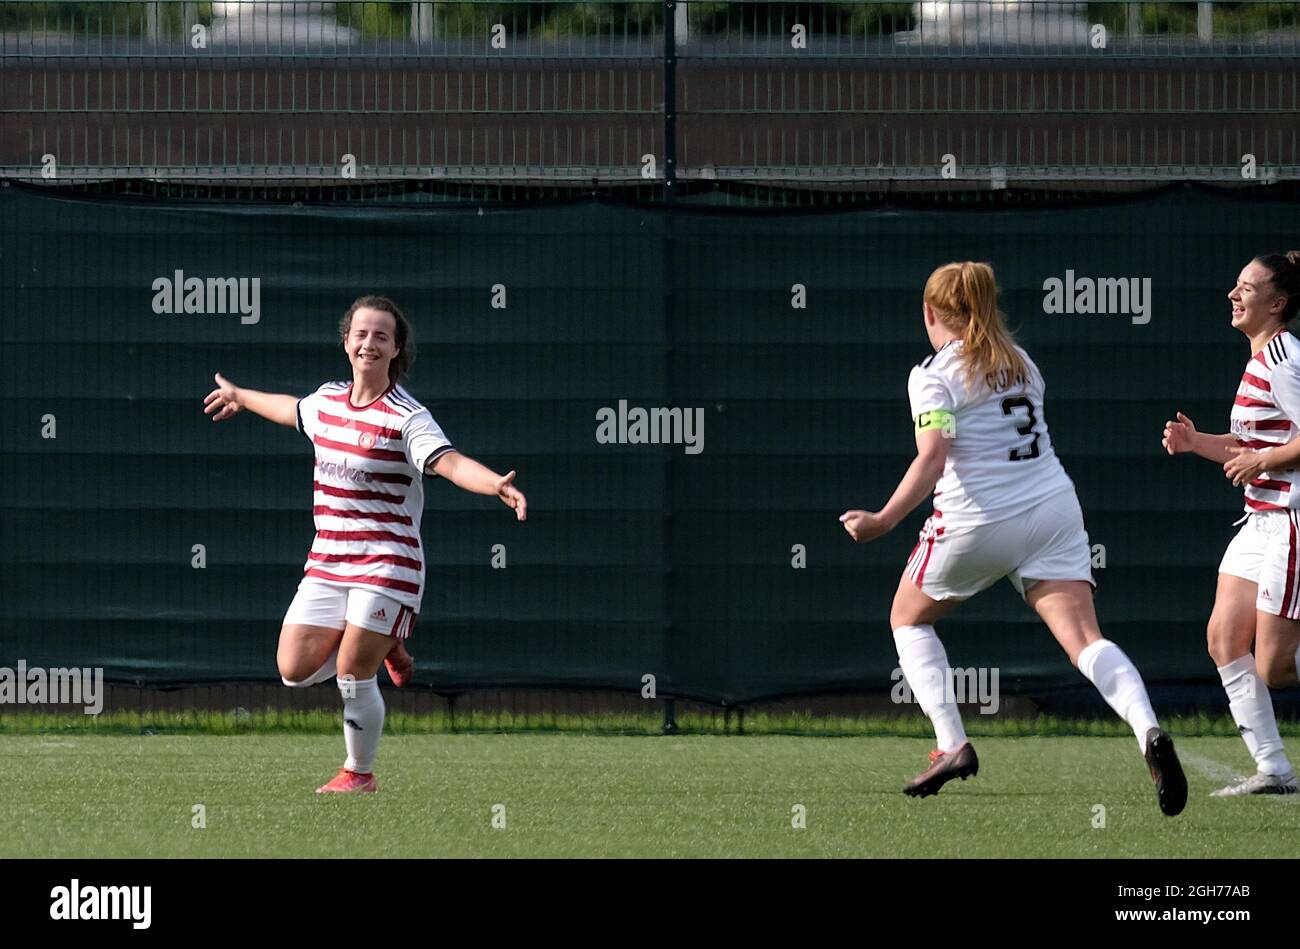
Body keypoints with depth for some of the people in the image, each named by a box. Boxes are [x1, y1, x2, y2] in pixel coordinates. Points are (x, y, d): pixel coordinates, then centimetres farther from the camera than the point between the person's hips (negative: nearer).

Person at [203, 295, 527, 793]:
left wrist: (497, 484, -49)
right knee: (294, 670, -1)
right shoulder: (327, 401, 9)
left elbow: (451, 462, -28)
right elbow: (291, 410, 34)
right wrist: (240, 397, 52)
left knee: (353, 677, -9)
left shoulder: (406, 418, -12)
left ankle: (360, 772, 15)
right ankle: (382, 646, 27)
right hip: (326, 565, 6)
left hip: (385, 566, -6)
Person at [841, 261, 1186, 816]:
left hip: (977, 521, -4)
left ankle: (952, 744, 6)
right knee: (1083, 638, -7)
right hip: (1053, 509, 4)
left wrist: (883, 521, -21)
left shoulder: (934, 376, -6)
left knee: (908, 619, 20)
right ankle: (1149, 733, -34)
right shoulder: (1021, 362, 14)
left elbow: (931, 461, -19)